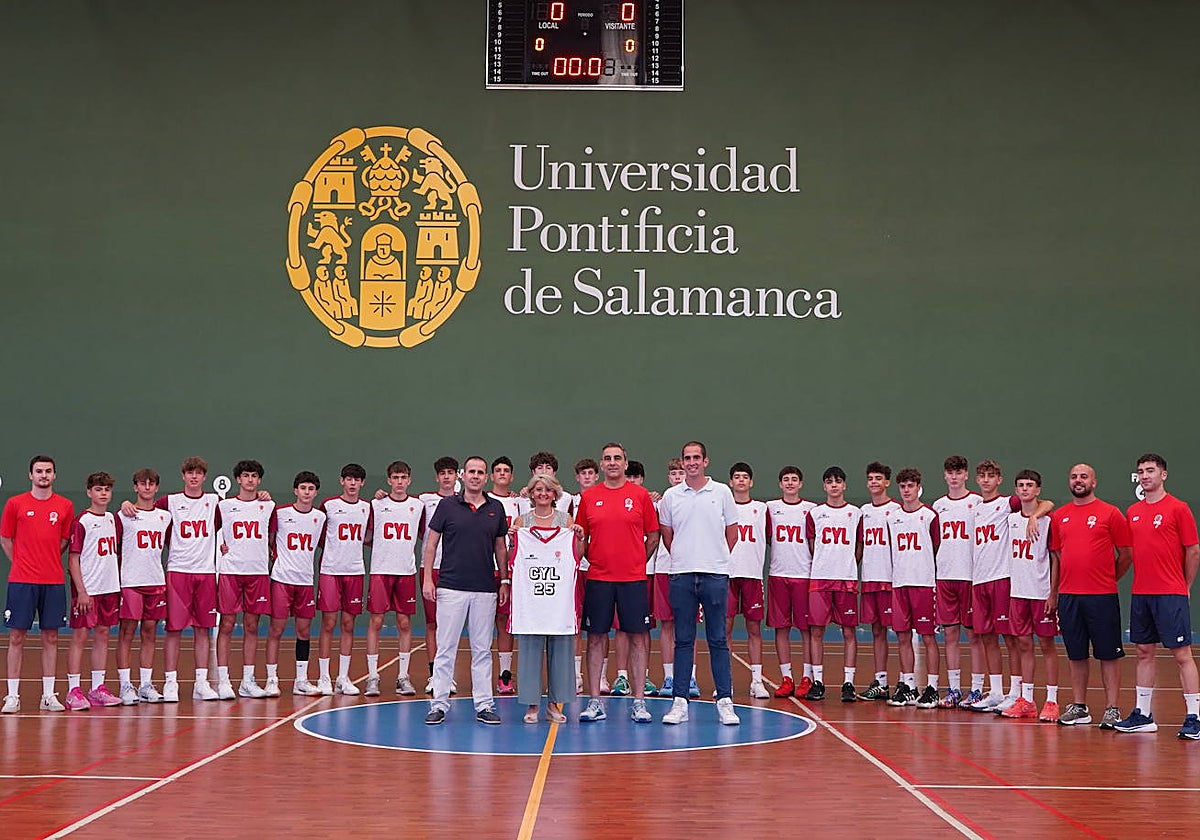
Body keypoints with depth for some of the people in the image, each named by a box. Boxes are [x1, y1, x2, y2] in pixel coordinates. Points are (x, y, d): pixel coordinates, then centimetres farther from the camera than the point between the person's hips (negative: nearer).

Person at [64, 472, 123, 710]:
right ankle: (73, 691, 0)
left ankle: (98, 689, 15)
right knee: (80, 636, -3)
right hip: (87, 590, -7)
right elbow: (73, 559, -11)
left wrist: (119, 584, 13)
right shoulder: (81, 521, -8)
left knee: (103, 635, 9)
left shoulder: (113, 520, 11)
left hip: (110, 588, 7)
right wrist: (81, 591, -16)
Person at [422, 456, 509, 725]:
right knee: (445, 649, 0)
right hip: (451, 588, -2)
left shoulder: (496, 508, 8)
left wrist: (505, 581, 9)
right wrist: (427, 579, -4)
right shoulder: (447, 505, 1)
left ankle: (484, 705, 12)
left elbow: (500, 546, 14)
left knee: (482, 650, 7)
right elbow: (431, 543, 3)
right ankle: (439, 705, 6)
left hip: (485, 589, 2)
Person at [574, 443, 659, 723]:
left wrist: (638, 562, 5)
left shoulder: (640, 495, 3)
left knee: (638, 637, 1)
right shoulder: (588, 496, 6)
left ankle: (639, 701, 8)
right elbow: (581, 537, 13)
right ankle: (594, 702, 10)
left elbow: (653, 536, 8)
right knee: (596, 637, 3)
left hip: (633, 579, -1)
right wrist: (592, 559, 3)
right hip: (598, 578, 1)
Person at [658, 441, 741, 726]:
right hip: (681, 575, 1)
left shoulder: (722, 492, 4)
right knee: (683, 640, 5)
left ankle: (725, 701, 6)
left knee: (718, 640, 2)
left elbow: (732, 533, 11)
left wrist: (716, 559, 11)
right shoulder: (671, 496, 6)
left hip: (715, 574, -1)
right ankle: (680, 701, 8)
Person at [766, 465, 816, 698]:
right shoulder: (770, 508, 9)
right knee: (781, 627, 3)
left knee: (806, 627, -1)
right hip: (777, 574, 2)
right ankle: (786, 679, 10)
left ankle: (807, 679, 5)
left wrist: (816, 571, 0)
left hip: (804, 574, -2)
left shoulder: (811, 509, 5)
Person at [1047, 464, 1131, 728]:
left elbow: (1126, 554, 1)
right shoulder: (1059, 516, 11)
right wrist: (1053, 593, 12)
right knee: (1075, 654, 10)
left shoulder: (1110, 513, -2)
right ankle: (1078, 707, 18)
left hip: (1102, 596, -4)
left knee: (1108, 654, 1)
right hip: (1068, 596, 4)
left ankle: (1112, 709, 6)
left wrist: (1108, 579, 5)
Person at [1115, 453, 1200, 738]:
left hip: (1171, 595, -6)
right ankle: (1142, 715, 18)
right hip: (1140, 594, 6)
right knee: (1144, 652, 11)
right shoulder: (1133, 512, 11)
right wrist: (1142, 580, 12)